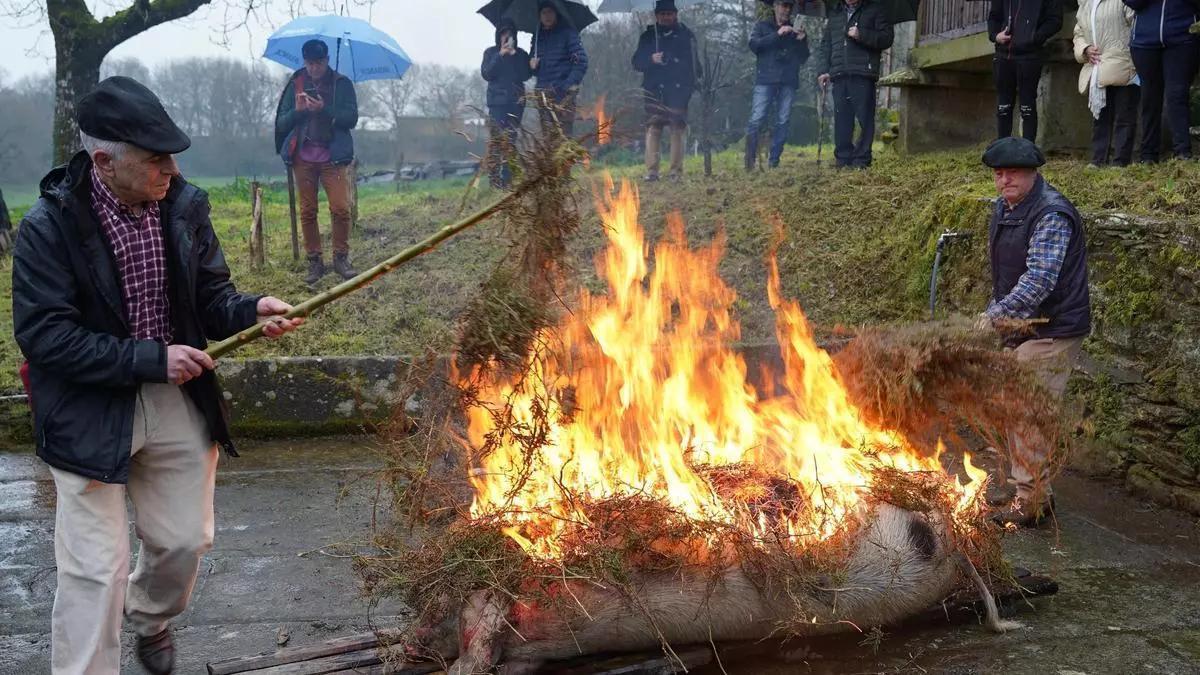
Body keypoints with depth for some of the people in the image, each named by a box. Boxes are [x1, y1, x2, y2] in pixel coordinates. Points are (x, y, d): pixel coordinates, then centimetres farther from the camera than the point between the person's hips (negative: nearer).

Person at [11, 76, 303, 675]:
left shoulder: (183, 205, -5)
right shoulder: (48, 226, -18)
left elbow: (209, 296, 5)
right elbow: (43, 335, -19)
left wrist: (251, 311, -17)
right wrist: (150, 359, -24)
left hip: (178, 400, 5)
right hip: (91, 411, -4)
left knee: (185, 540, 16)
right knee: (96, 570, -2)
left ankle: (148, 616, 49)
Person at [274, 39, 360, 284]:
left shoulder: (342, 83, 4)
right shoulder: (295, 84, 9)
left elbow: (351, 118, -5)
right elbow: (281, 123, 7)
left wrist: (324, 109, -18)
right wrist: (297, 110, -13)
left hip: (333, 156, -2)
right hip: (303, 157, 2)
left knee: (341, 208, -11)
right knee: (307, 212, 3)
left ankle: (341, 258, 2)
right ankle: (314, 261, 10)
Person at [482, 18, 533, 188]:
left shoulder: (521, 54, 13)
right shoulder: (491, 52, 9)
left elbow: (526, 75, 1)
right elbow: (486, 74, -2)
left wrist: (514, 55, -7)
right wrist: (500, 56, -9)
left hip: (516, 102, 2)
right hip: (497, 102, -2)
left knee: (510, 141, -3)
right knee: (496, 140, -12)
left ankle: (507, 179, -2)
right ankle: (494, 178, -14)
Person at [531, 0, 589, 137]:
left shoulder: (567, 32, -3)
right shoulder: (538, 36, 15)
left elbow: (581, 60, -8)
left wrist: (572, 84, -18)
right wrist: (532, 64, 1)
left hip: (563, 93, -5)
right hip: (543, 93, 6)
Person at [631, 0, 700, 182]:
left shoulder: (686, 35, 11)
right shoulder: (648, 36, 13)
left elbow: (694, 64, 14)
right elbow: (637, 62, 9)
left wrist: (690, 85, 1)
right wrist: (651, 59, -11)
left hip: (678, 91, 0)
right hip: (654, 92, 0)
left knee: (677, 129, -3)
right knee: (653, 128, -8)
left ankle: (676, 172, -1)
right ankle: (651, 171, -9)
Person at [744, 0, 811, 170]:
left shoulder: (795, 31, 22)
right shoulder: (762, 26, 14)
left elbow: (803, 58, 16)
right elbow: (753, 45, -4)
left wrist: (802, 40, -2)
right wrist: (777, 35, -12)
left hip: (788, 82, 3)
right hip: (765, 80, -3)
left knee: (783, 122, -3)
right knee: (756, 120, -12)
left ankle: (773, 161, 0)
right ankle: (750, 161, -9)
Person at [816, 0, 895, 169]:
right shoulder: (835, 14, 23)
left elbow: (887, 37, 0)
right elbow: (826, 46, 21)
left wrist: (862, 35, -14)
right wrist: (823, 70, 8)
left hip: (863, 74, -4)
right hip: (839, 75, 4)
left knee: (864, 118, -9)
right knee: (841, 120, 2)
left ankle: (861, 160, -7)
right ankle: (843, 159, 6)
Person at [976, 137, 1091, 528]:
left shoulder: (1051, 215, -20)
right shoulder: (1003, 209, 10)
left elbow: (1040, 279, -30)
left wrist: (995, 315, -37)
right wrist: (999, 314, 16)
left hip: (1052, 331, -10)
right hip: (1021, 328, 10)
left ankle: (1031, 503, 0)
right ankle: (1038, 496, 28)